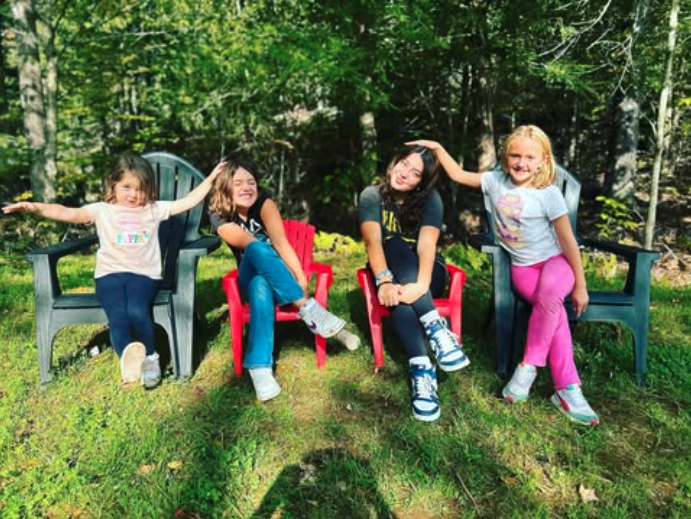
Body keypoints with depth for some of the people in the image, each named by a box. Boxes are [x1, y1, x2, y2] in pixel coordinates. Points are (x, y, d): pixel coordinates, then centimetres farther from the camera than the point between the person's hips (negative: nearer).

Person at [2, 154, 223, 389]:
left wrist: (210, 178, 5)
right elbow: (68, 213, -5)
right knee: (118, 317, -28)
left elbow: (187, 202, 9)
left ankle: (149, 357, -7)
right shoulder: (102, 210, 8)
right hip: (110, 275, 1)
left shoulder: (154, 210, 12)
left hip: (143, 274, 0)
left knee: (137, 311, -28)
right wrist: (36, 207, -22)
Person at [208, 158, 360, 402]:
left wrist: (301, 280, -40)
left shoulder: (264, 202, -9)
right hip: (250, 280, 0)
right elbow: (253, 246, -21)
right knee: (257, 248, -37)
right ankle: (309, 310, -40)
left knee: (262, 286, -38)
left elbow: (280, 243, -25)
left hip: (277, 278, 0)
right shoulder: (220, 218, -7)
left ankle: (259, 368, -45)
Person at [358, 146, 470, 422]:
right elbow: (373, 241, -25)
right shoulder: (372, 195, -8)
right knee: (394, 245, -36)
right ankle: (435, 327, -43)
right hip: (389, 271, 0)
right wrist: (385, 281, -44)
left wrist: (421, 285, -46)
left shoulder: (430, 198, -9)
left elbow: (426, 245, -26)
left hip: (426, 274, 0)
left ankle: (421, 368, -42)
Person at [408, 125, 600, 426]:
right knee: (553, 310, -26)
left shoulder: (548, 194, -12)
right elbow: (459, 175, 10)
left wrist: (580, 285, -8)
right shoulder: (497, 181, -2)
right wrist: (437, 148, 2)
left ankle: (529, 366, -19)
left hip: (555, 261, -2)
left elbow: (568, 241, -9)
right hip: (522, 268, 2)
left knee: (550, 295, -37)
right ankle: (567, 389, -21)